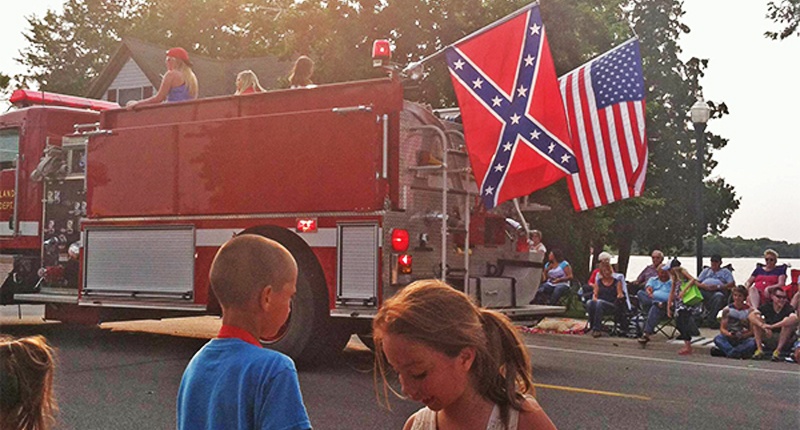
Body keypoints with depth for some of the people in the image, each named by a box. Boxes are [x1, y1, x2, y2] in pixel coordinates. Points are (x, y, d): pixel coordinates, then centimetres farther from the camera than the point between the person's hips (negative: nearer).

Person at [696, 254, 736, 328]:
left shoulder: (725, 271, 24)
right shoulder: (706, 270, 33)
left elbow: (732, 284, 6)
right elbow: (697, 282, 20)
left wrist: (718, 287, -9)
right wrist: (704, 286, -4)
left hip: (719, 291, -2)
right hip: (704, 291, 2)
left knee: (719, 296, -40)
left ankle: (710, 319, -43)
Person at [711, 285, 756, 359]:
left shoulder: (749, 310, 0)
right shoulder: (727, 310, 2)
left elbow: (752, 330, -3)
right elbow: (722, 328, -1)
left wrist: (743, 336, -22)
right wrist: (728, 334, -23)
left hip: (743, 340, -1)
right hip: (729, 339, 1)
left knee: (752, 343, -34)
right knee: (718, 339, -30)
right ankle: (736, 353, -40)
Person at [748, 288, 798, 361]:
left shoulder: (788, 308, -10)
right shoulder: (766, 307, -2)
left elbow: (794, 319, -35)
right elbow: (751, 315, -18)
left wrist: (772, 326, -40)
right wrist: (763, 325, -36)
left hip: (783, 341, -3)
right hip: (767, 338, 3)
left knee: (789, 322, -26)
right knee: (755, 319, -13)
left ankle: (778, 350, -26)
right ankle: (759, 349, -20)